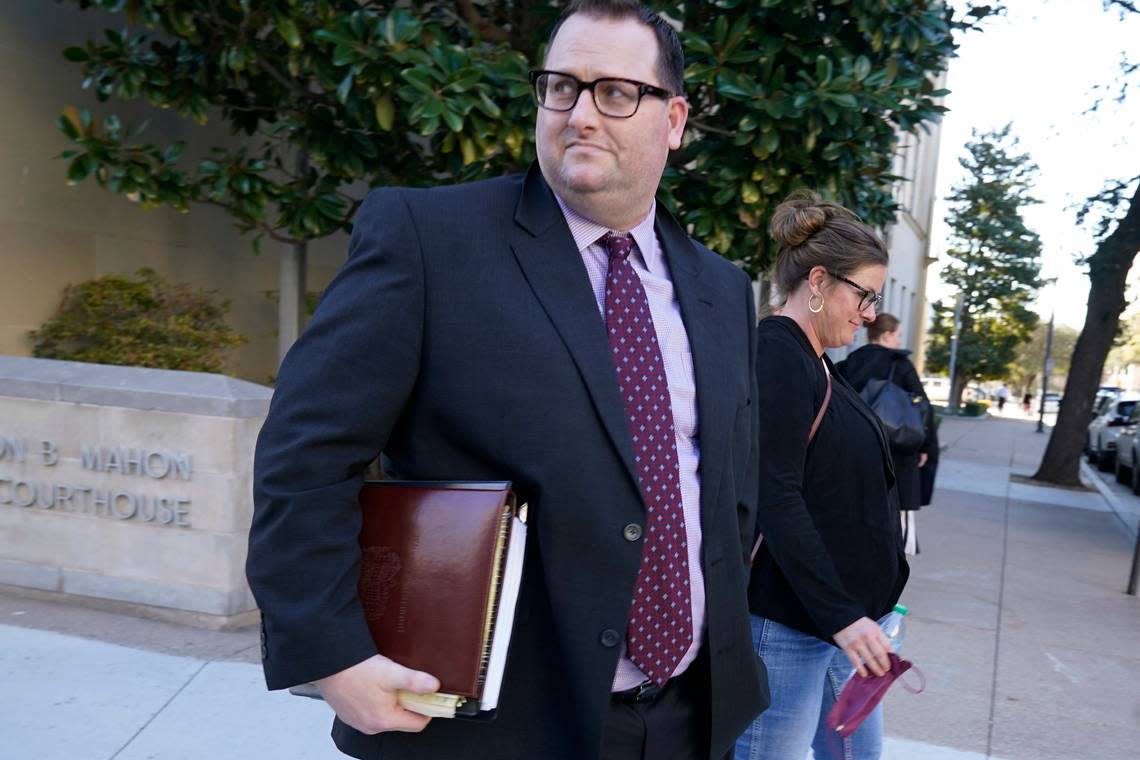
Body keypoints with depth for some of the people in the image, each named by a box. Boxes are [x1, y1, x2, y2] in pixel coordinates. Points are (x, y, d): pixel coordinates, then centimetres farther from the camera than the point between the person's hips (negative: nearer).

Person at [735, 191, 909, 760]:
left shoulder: (813, 360, 13)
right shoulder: (775, 354, -16)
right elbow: (773, 497, -22)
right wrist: (838, 613, -22)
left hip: (842, 608, 10)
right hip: (789, 617, -10)